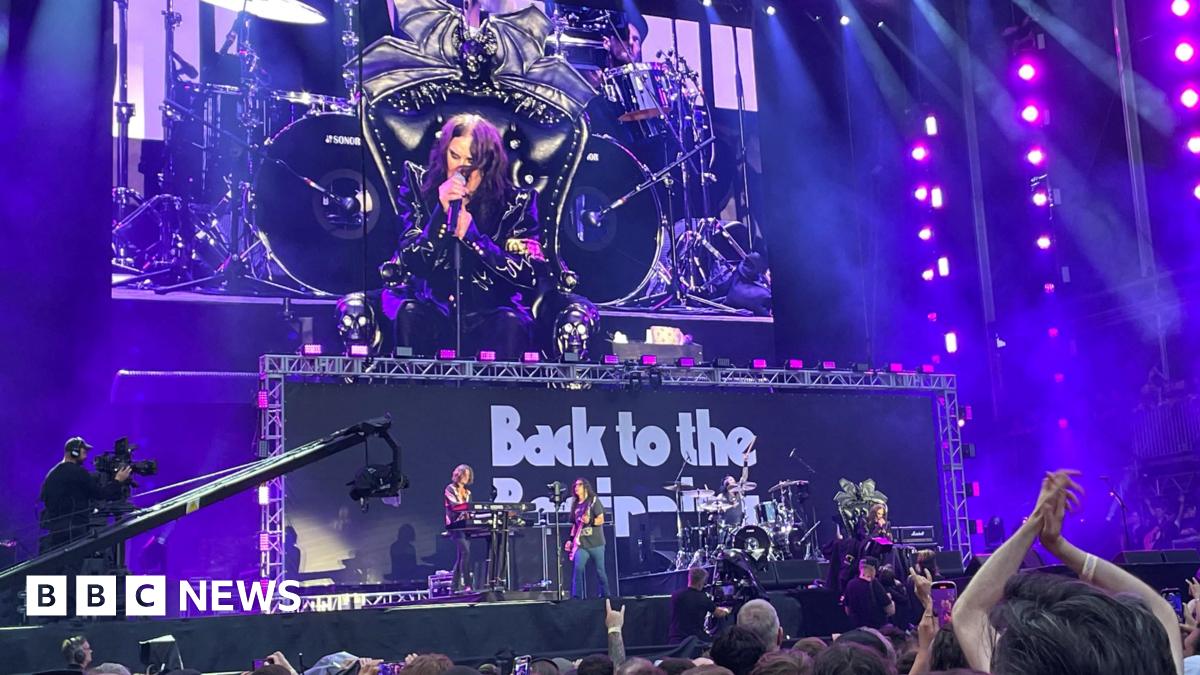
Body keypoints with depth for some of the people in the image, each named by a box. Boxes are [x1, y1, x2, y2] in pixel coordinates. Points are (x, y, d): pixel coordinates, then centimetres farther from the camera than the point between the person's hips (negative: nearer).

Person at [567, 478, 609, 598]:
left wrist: (589, 521, -26)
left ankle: (605, 595, 16)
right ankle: (576, 596, -11)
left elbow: (601, 520, -8)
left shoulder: (594, 501, -3)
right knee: (578, 569, -12)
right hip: (581, 544, 4)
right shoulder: (576, 505, 14)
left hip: (595, 543, -4)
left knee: (600, 571, 2)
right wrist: (571, 540, 12)